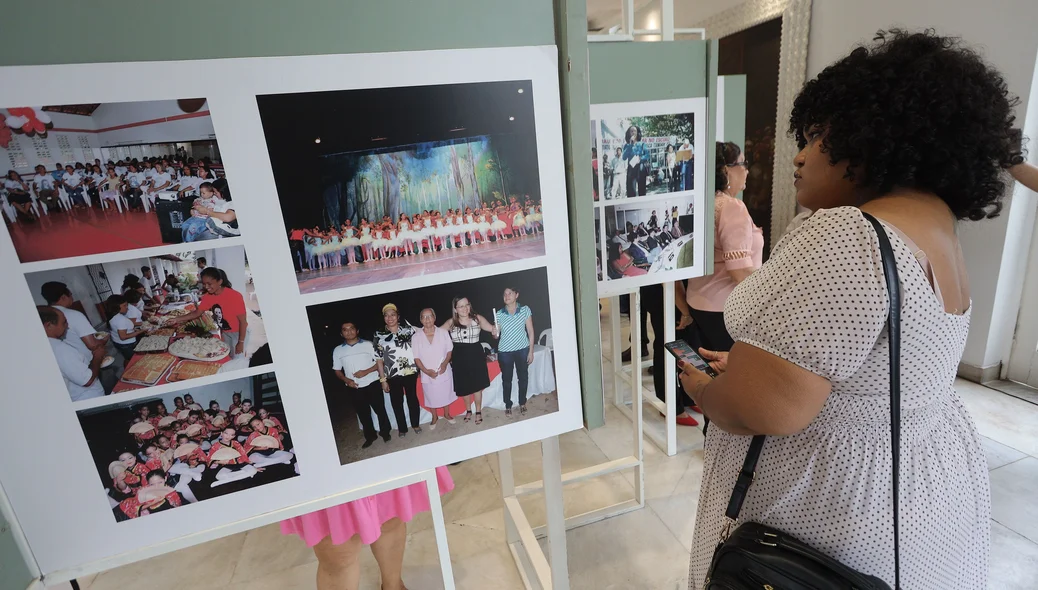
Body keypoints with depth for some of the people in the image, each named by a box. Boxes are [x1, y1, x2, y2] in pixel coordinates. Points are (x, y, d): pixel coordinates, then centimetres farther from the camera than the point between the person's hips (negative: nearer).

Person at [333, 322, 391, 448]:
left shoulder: (368, 345, -2)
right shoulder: (337, 350, 4)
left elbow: (379, 362, -2)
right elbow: (337, 370, 9)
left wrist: (366, 371, -16)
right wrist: (346, 380, -9)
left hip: (372, 384, -2)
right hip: (354, 388, 2)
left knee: (380, 409, 7)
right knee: (363, 413, 13)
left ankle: (385, 433, 27)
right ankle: (370, 437, 29)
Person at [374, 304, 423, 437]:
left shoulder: (408, 329, -1)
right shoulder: (379, 335, -4)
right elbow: (379, 359, -4)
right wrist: (382, 379, -6)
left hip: (410, 372, 0)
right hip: (392, 375, 0)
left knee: (413, 398, 13)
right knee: (397, 402, 12)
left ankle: (415, 424, 32)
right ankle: (402, 428, 29)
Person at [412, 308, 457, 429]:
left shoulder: (443, 332, -7)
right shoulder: (416, 337, -8)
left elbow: (449, 350, -1)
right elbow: (416, 358, -5)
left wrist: (445, 363, -18)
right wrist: (426, 371, -16)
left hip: (444, 372, 0)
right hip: (427, 375, 0)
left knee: (446, 394, 16)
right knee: (431, 397, 14)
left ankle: (447, 414, 40)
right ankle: (434, 418, 37)